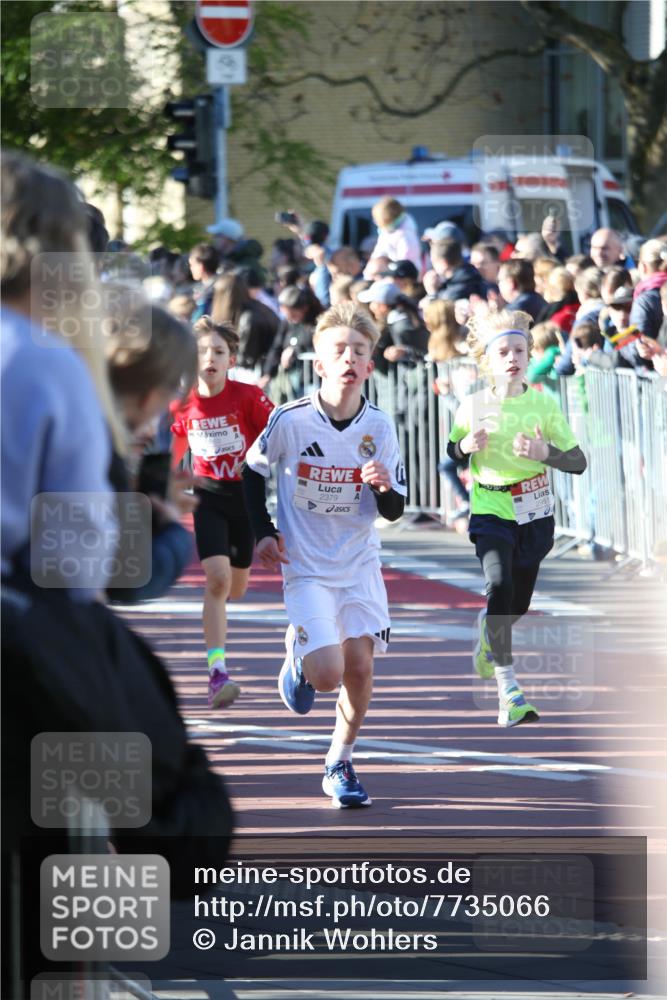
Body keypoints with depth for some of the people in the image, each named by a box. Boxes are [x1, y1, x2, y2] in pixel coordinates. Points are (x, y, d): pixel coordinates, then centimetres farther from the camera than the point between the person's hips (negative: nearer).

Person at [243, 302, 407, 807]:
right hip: (307, 567, -2)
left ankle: (340, 764, 15)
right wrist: (262, 532, 0)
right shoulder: (290, 420, -13)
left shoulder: (379, 426, -6)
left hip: (360, 564, 3)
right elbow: (252, 470, 6)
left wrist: (385, 487, -21)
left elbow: (394, 510, 0)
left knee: (359, 666, -6)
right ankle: (298, 655, 23)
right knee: (327, 675, -14)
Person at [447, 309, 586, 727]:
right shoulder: (473, 406, -5)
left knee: (517, 607, 13)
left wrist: (545, 452, -21)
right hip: (491, 513, -2)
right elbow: (447, 454, 9)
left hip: (535, 515, 2)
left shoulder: (545, 405, -4)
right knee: (499, 586, -26)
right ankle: (508, 691, -26)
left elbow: (579, 462, -2)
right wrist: (466, 446, -14)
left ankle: (487, 629, 53)